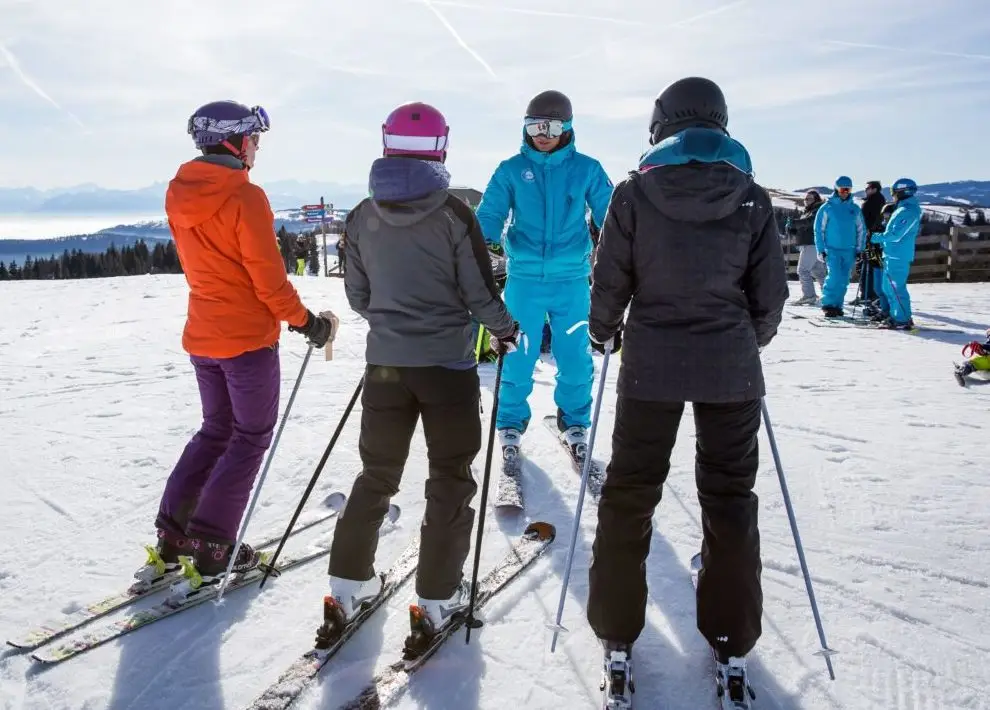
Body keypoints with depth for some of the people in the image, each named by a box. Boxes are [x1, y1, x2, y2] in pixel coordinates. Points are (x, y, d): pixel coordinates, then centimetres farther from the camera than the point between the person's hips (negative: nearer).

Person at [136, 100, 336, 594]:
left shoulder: (181, 195, 6)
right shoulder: (245, 197, -17)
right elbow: (269, 277, -18)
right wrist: (305, 321, -7)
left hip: (203, 335, 8)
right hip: (248, 337, -8)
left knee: (216, 430, 20)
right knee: (251, 436, 6)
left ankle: (171, 538, 20)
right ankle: (212, 550, 7)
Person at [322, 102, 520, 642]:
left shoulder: (362, 218, -1)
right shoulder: (453, 215, -12)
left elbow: (357, 296, 7)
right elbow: (480, 293, -10)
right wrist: (506, 327, 10)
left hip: (385, 363, 4)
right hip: (447, 363, -3)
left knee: (377, 473, 18)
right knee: (450, 478, 10)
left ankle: (349, 582, 22)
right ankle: (438, 594, 15)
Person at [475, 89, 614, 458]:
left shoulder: (586, 169, 3)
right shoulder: (511, 169, 3)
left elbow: (609, 214, 4)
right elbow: (490, 214, -1)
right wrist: (483, 243, -21)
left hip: (571, 278, 0)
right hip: (524, 277, 0)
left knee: (575, 357, 6)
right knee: (518, 356, 5)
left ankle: (574, 421, 27)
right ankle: (512, 422, 25)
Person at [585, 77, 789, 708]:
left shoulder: (634, 193, -5)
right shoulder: (752, 198, -1)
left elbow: (610, 283, -3)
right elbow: (771, 294, 2)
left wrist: (604, 333, 16)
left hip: (651, 363, -1)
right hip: (731, 368, 1)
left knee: (630, 492, 12)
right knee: (730, 497, 14)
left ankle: (617, 637, 19)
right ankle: (732, 643, 22)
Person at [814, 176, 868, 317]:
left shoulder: (855, 209, 8)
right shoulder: (827, 207, -1)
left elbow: (861, 230, 14)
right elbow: (818, 229, 0)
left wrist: (860, 249, 7)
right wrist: (821, 249, -5)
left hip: (849, 251, 4)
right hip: (832, 249, -3)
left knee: (844, 280, 5)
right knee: (835, 277, -17)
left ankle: (837, 305, 15)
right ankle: (828, 304, -4)